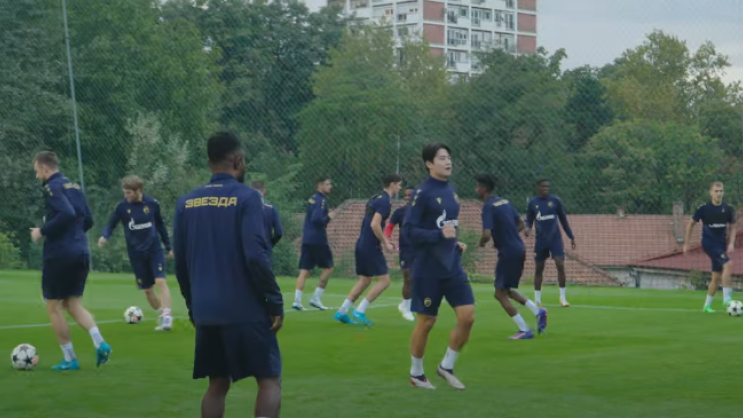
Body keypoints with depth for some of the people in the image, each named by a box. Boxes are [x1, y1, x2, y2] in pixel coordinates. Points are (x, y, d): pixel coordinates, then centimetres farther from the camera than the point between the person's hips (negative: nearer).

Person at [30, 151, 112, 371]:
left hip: (59, 254, -8)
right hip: (81, 253, 8)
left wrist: (42, 232, -14)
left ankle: (70, 359, 7)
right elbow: (88, 221, 15)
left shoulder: (52, 187, -10)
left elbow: (66, 214, -25)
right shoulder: (75, 187, 15)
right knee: (73, 303, 15)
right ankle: (100, 342, -6)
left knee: (53, 307, 6)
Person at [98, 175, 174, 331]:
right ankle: (161, 315, 24)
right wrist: (105, 236, -23)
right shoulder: (122, 207, -7)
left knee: (161, 282, -19)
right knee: (147, 289, 6)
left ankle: (166, 318, -22)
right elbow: (111, 225, 0)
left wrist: (168, 247, 15)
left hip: (154, 249, -1)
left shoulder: (152, 203, -5)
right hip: (136, 254, 1)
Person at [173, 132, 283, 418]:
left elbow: (180, 262, 10)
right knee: (270, 380, 2)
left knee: (217, 384, 14)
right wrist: (275, 302, -10)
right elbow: (255, 256, -17)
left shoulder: (186, 203, 7)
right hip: (246, 311, -5)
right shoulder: (246, 197, -9)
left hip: (205, 312, 6)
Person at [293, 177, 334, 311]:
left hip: (307, 239, 8)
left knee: (304, 270, 3)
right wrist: (328, 218, -8)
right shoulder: (321, 200, -12)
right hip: (318, 239, -8)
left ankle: (297, 300, -6)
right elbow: (316, 219, -24)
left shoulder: (312, 199, 16)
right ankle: (316, 298, 2)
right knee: (328, 267, 6)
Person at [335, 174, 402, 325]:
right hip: (371, 247, -9)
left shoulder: (376, 198, 15)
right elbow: (375, 224, -23)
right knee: (384, 280, -3)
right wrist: (385, 243, -14)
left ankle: (341, 312, 13)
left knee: (365, 280, 16)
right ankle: (360, 311, -6)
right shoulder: (385, 201, -14)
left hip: (362, 245, 9)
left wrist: (383, 240, 19)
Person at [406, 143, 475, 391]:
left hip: (452, 267, 6)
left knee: (467, 316, -3)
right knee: (426, 322, 3)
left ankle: (447, 366, 15)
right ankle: (416, 373, 22)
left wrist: (456, 243, 7)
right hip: (428, 269, -6)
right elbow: (409, 229, -17)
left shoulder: (450, 190, 10)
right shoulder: (423, 193, -12)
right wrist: (440, 235, -26)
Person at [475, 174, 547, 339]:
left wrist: (481, 243, -3)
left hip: (508, 253, -9)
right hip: (519, 250, 9)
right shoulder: (504, 201, 12)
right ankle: (537, 311, 10)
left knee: (500, 293, 1)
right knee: (507, 290, 22)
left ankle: (525, 330, -2)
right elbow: (521, 224, 20)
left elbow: (487, 234, -25)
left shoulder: (488, 207, -15)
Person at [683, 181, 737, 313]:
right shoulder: (703, 208, -9)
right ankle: (727, 299, -23)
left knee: (716, 276, 9)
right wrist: (686, 244, 2)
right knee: (728, 264, -25)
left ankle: (707, 305, 22)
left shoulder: (728, 209, 0)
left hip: (721, 244, 5)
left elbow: (732, 228, 10)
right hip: (709, 243, -5)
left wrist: (731, 243, -6)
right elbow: (691, 224, 2)